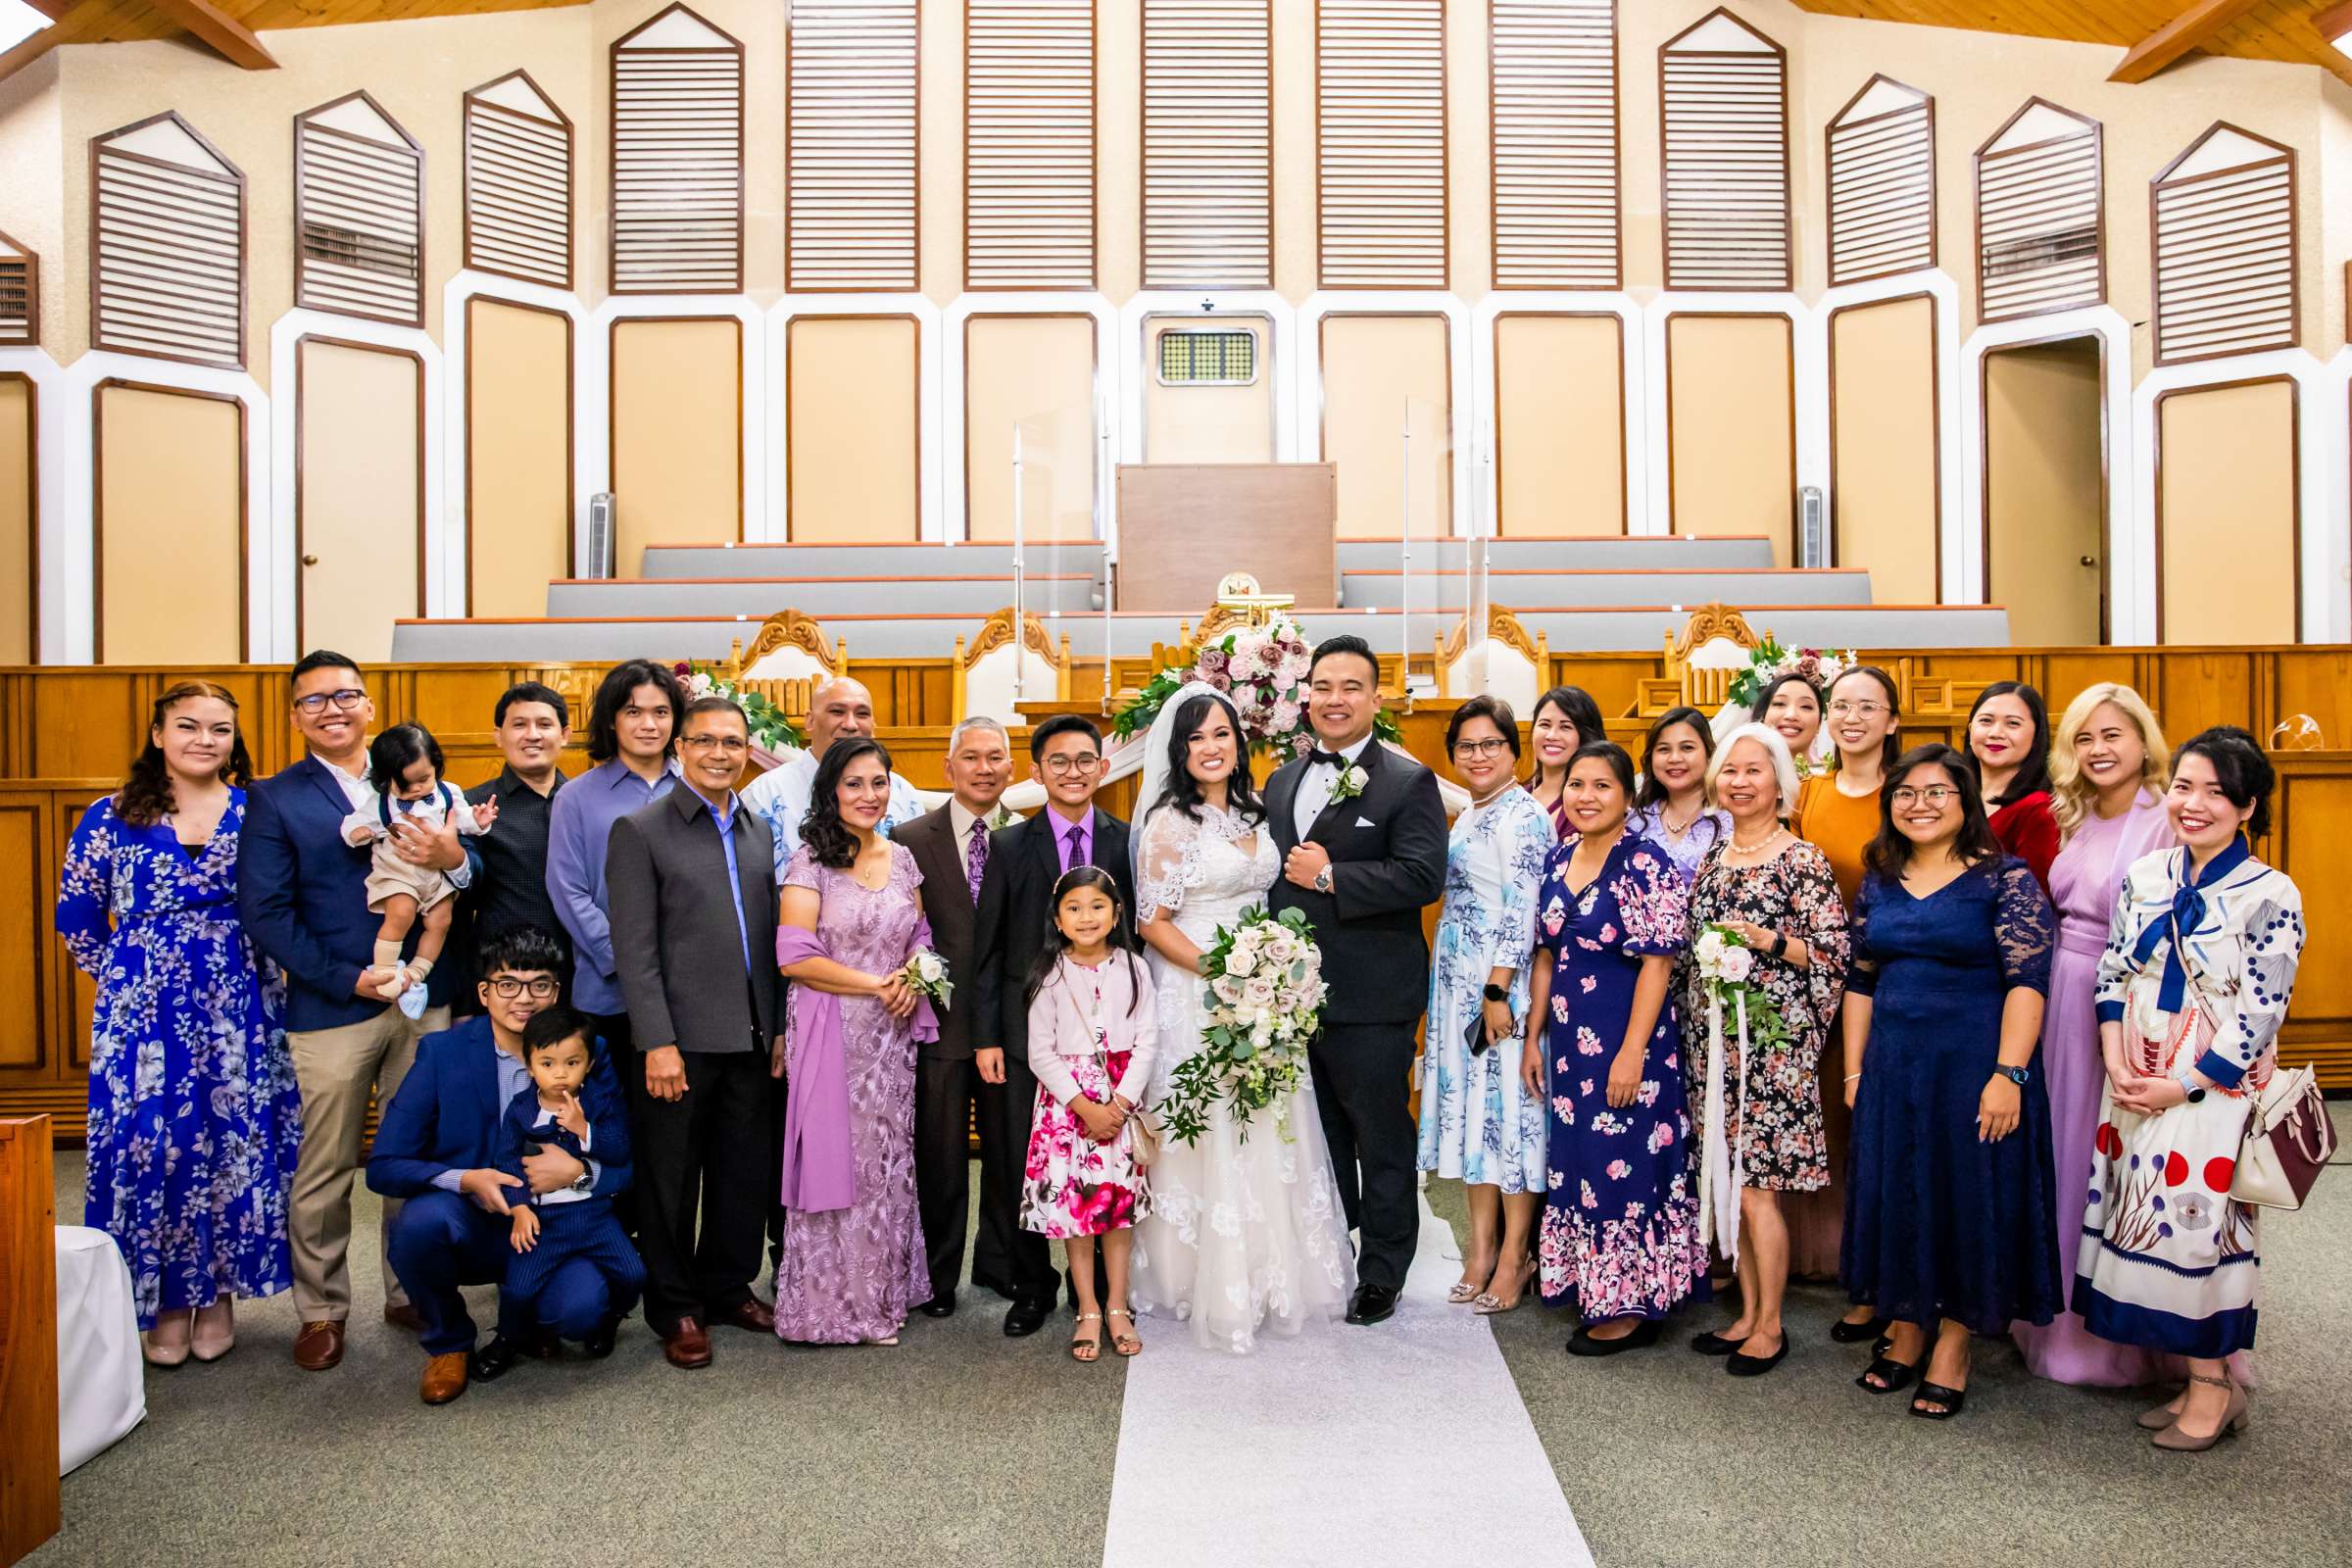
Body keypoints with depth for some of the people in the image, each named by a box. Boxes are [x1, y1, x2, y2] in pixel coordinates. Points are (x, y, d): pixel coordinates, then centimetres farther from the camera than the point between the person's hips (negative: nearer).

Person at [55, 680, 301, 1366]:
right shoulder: (112, 816, 2)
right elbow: (77, 920, 9)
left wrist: (246, 974, 3)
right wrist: (130, 982, 7)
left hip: (239, 1012, 0)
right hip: (145, 1016, 0)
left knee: (233, 1142, 4)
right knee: (149, 1144, 3)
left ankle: (218, 1295, 21)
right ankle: (164, 1302, 19)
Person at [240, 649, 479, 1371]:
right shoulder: (275, 798, 1)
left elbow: (473, 877, 3)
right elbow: (265, 912, -7)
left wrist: (452, 858, -21)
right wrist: (350, 979, -14)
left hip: (424, 1001, 3)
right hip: (330, 1009, -2)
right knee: (323, 1171, 7)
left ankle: (411, 1294, 27)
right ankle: (322, 1309, 25)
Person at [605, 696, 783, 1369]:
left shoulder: (761, 830, 11)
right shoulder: (640, 830, -5)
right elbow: (634, 949, -10)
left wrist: (779, 1025, 9)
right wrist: (657, 1043, -15)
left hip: (752, 1037, 5)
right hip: (680, 1039, -5)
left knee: (747, 1173, 14)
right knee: (672, 1180, 8)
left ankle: (728, 1288, 32)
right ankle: (675, 1308, 23)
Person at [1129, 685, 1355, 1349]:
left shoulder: (1255, 814, 10)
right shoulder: (1169, 822, -9)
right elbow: (1152, 923, -10)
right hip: (1196, 996, -6)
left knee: (1271, 1134, 10)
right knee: (1212, 1137, -2)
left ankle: (1274, 1275, 25)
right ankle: (1216, 1286, 13)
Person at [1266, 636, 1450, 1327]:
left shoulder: (1408, 782, -7)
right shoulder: (1281, 781, 13)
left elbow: (1423, 876, -18)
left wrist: (1328, 876, -19)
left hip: (1370, 1000, -6)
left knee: (1381, 1140, 6)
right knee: (1320, 1136, 18)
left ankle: (1382, 1273, 21)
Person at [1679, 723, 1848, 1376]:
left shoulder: (1803, 860, -7)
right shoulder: (1711, 861, 12)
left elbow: (1835, 953, -9)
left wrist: (1767, 939, -19)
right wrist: (1691, 1024, 10)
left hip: (1773, 1044, -6)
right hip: (1714, 1040, 6)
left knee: (1755, 1187, -2)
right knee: (1725, 1182, 10)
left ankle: (1771, 1326, 13)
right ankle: (1748, 1314, 24)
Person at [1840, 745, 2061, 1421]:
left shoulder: (2004, 878, -8)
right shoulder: (1878, 884, 7)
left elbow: (2027, 980, -14)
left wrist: (2008, 1074, -20)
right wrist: (1854, 1070, 9)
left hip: (1974, 1065, -5)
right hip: (1892, 1067, 5)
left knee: (1969, 1196, 5)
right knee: (1896, 1194, 11)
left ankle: (1952, 1349, 20)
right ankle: (1906, 1333, 28)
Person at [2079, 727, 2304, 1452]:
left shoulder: (2271, 895, -9)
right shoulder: (2144, 876, 5)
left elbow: (2258, 1017, -11)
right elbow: (2113, 973, 6)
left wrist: (2181, 1087, -13)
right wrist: (2118, 1066, -5)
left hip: (2214, 1093, -5)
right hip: (2135, 1087, 5)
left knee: (2202, 1224, 1)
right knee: (2148, 1222, 9)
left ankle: (2213, 1387, 18)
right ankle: (2199, 1377, 25)